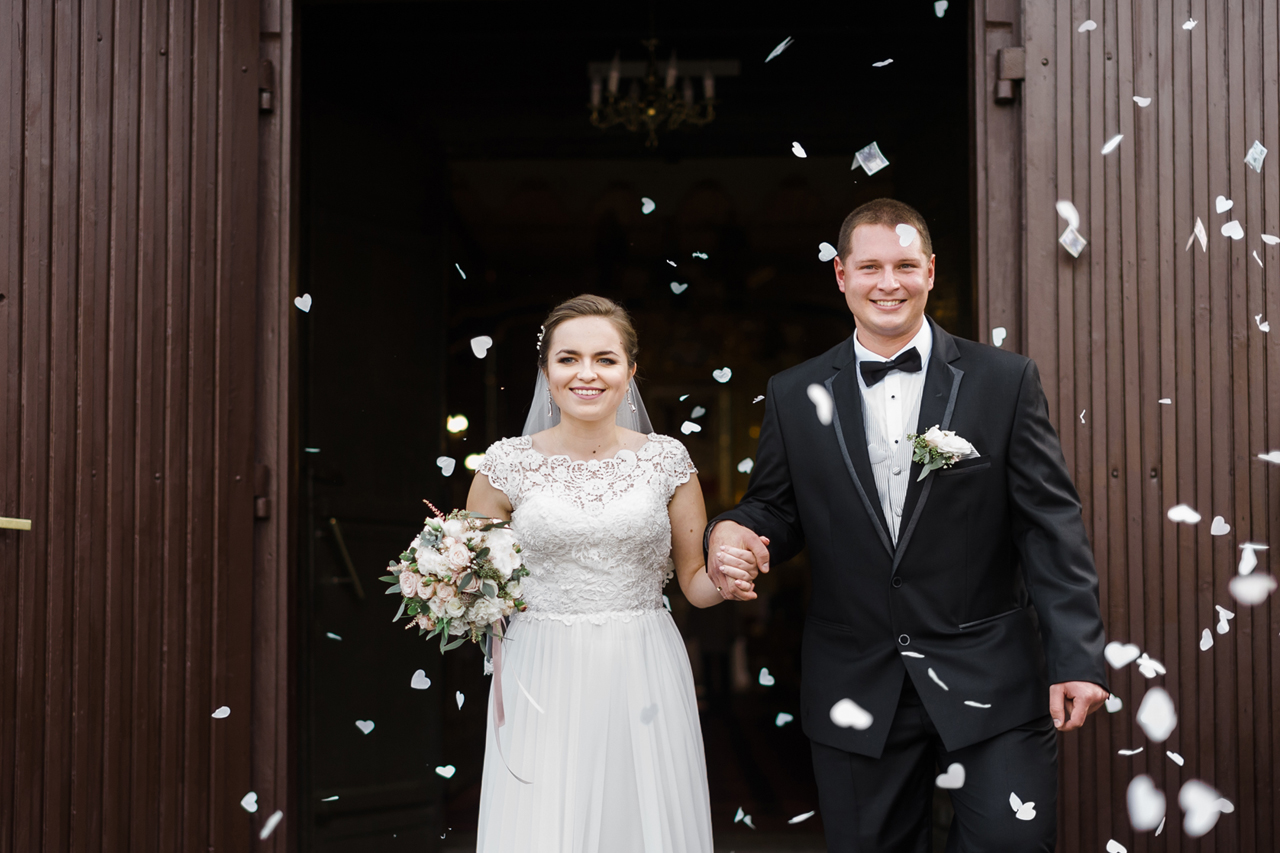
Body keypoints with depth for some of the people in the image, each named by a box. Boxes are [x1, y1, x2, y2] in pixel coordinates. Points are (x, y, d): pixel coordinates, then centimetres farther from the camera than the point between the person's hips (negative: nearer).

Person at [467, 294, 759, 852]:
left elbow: (694, 579, 10)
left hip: (642, 682, 1)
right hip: (543, 686, -1)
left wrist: (725, 582, -10)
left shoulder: (667, 460, 3)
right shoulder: (509, 463, 1)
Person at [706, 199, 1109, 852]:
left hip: (990, 681, -1)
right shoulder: (793, 398, 6)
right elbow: (776, 511, 11)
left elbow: (1052, 527, -2)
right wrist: (732, 530, -14)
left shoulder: (1007, 381, 0)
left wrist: (1076, 658, -9)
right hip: (856, 693, 2)